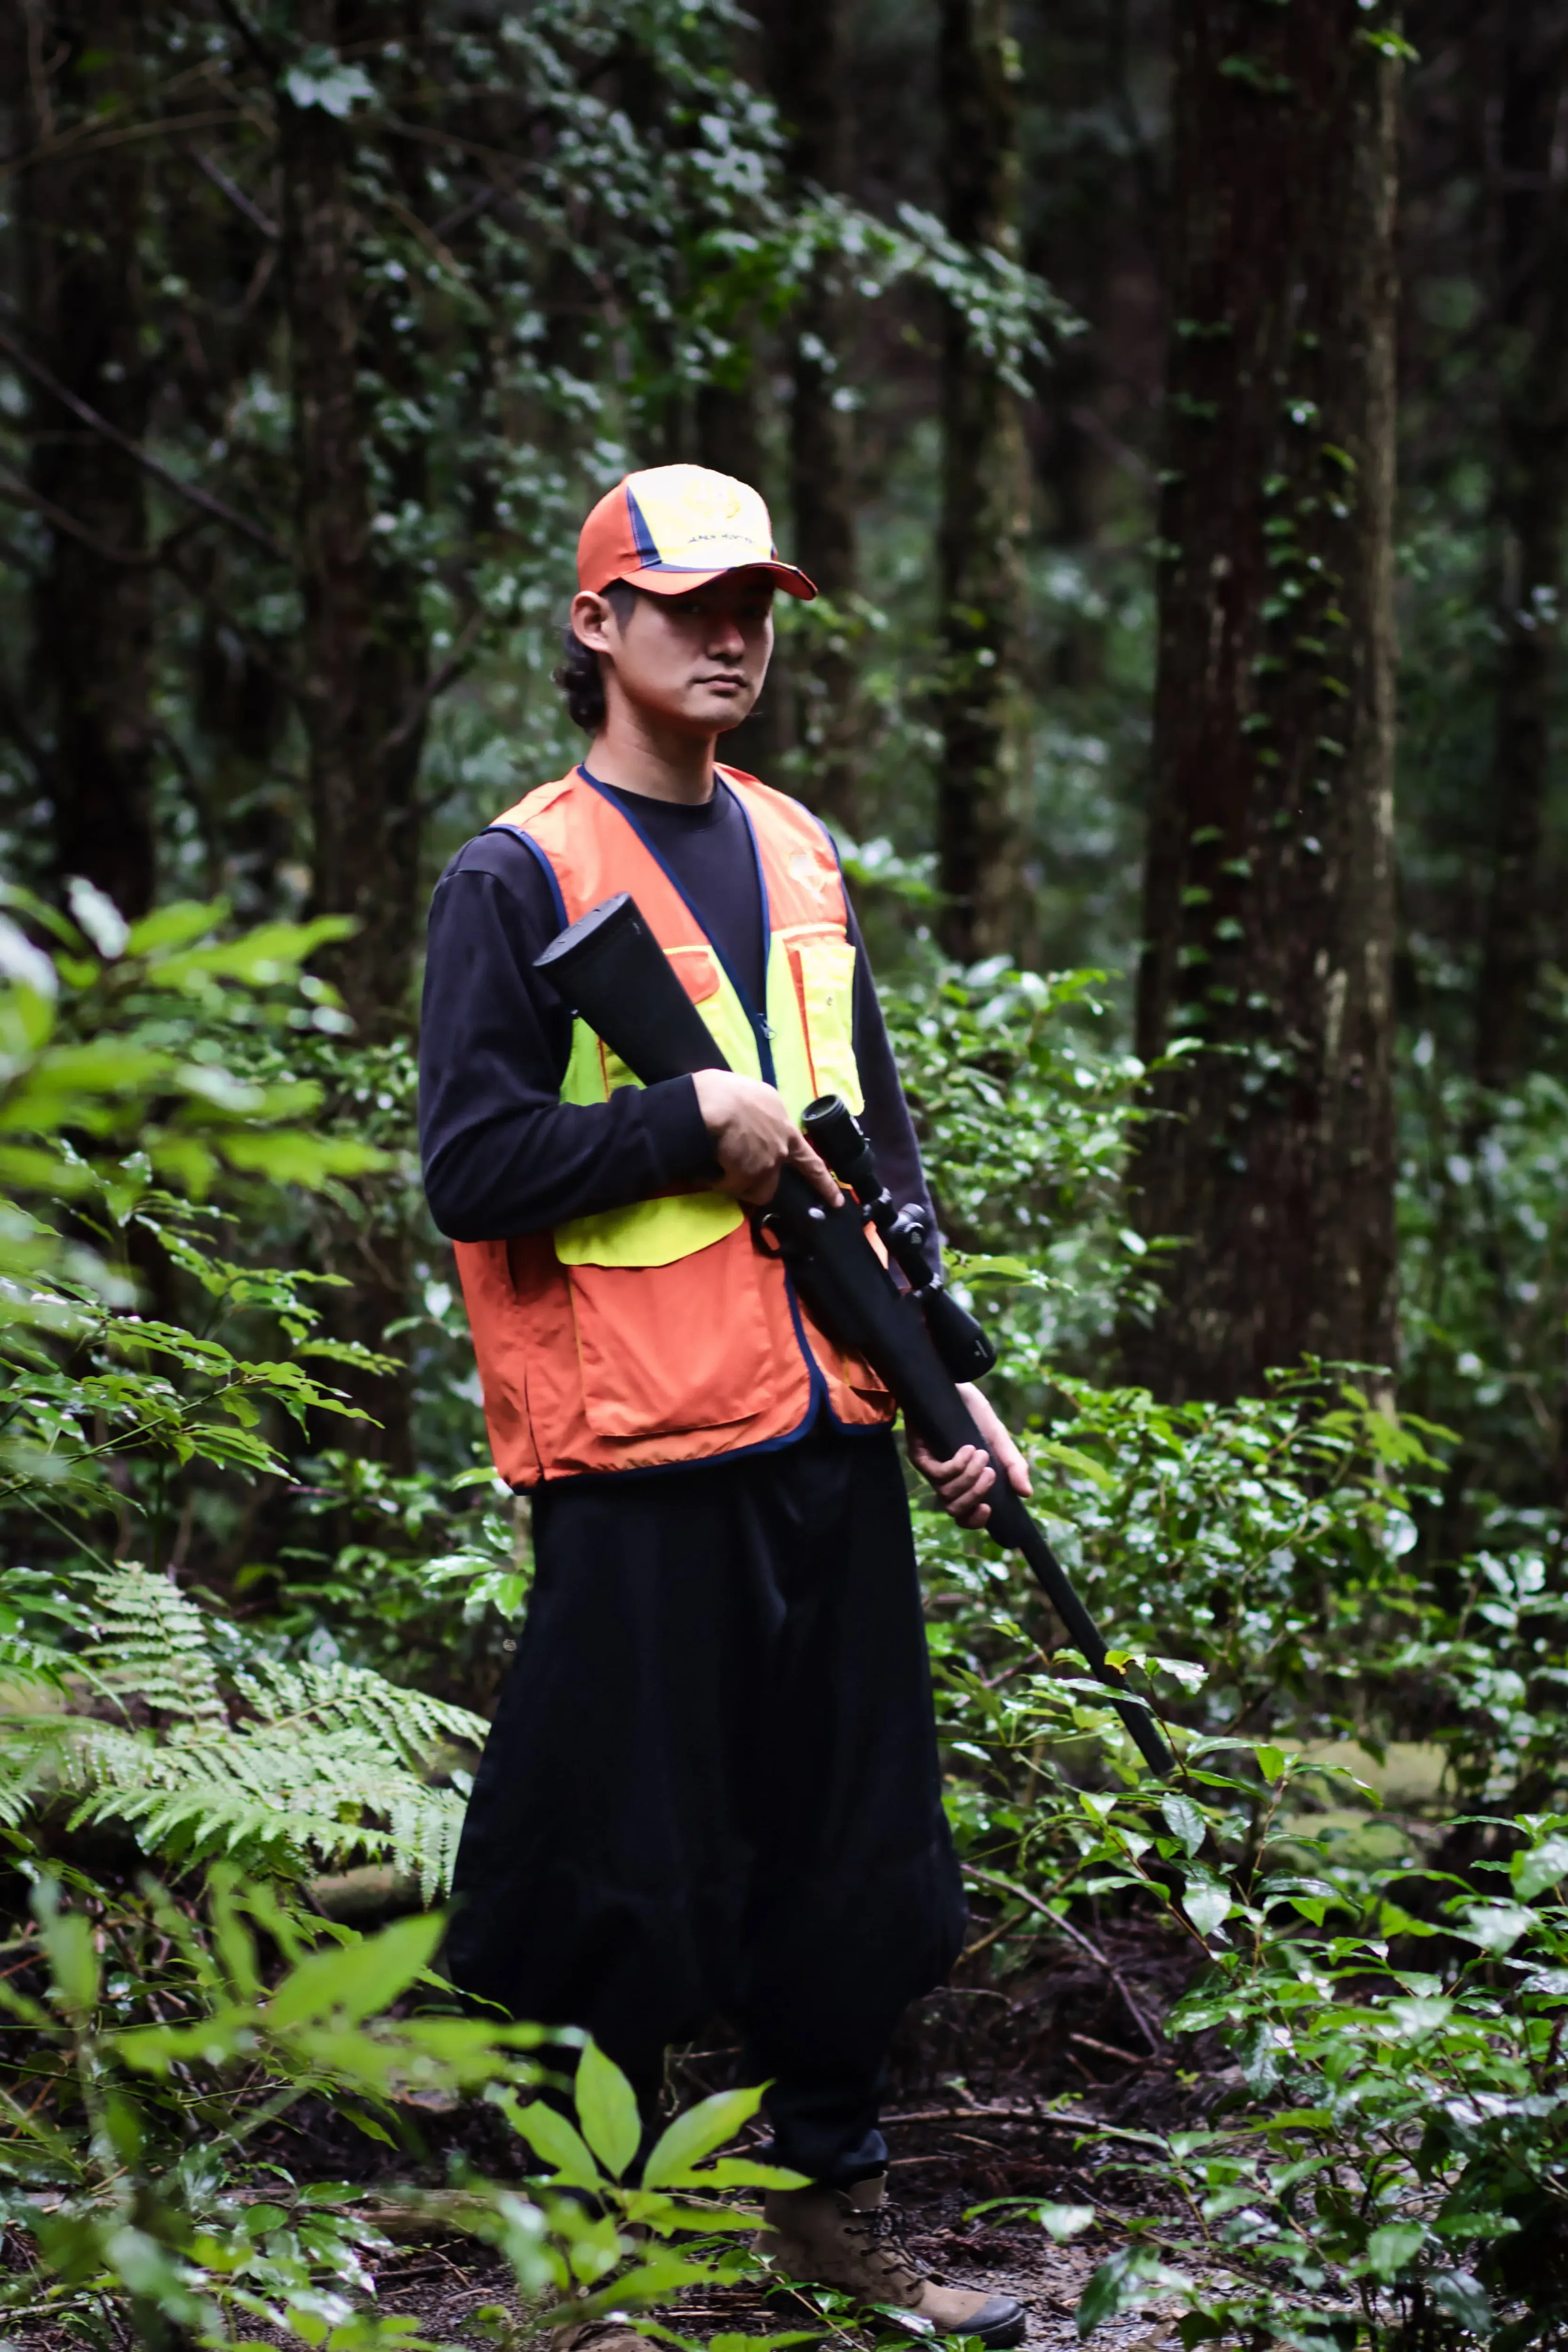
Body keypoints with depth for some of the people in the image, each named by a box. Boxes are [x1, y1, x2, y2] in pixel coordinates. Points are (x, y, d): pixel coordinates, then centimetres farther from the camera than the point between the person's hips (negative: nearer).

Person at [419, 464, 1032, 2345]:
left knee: (854, 1836, 12)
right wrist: (696, 1121, -15)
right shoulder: (518, 878, -6)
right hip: (641, 1447, -6)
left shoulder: (799, 854, 15)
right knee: (631, 1863, 0)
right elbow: (471, 1161, -13)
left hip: (826, 1426, 7)